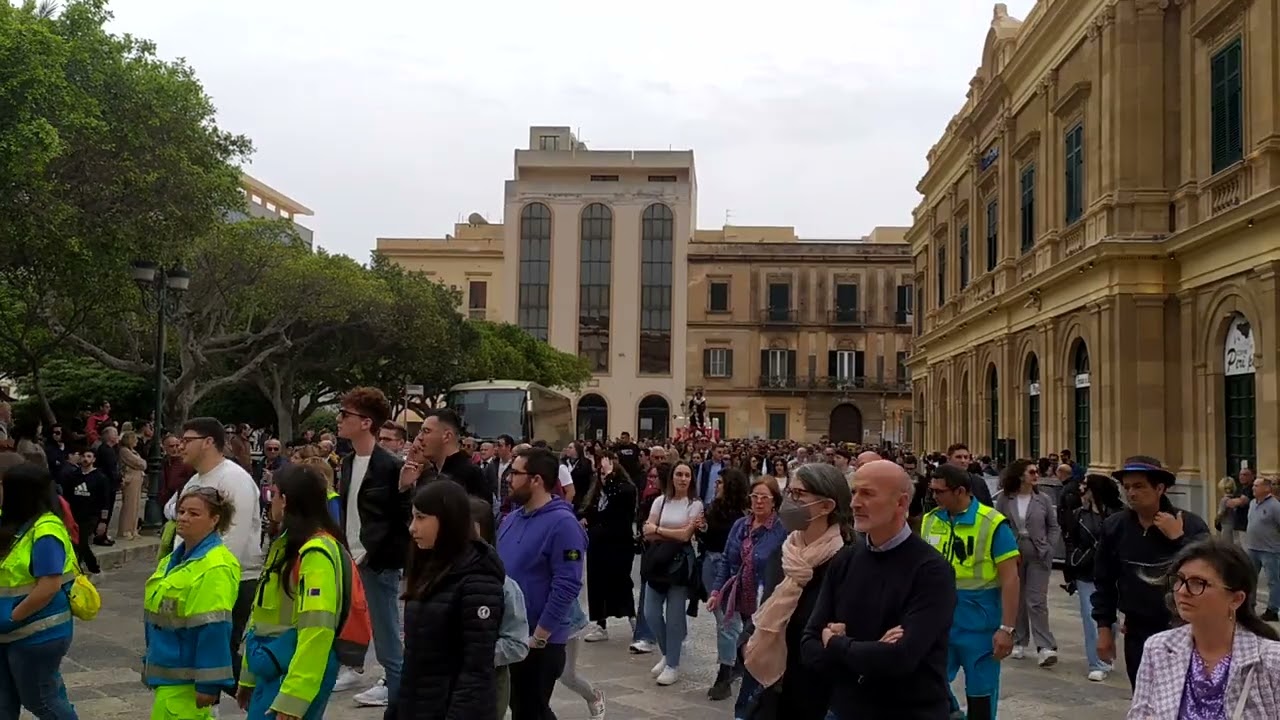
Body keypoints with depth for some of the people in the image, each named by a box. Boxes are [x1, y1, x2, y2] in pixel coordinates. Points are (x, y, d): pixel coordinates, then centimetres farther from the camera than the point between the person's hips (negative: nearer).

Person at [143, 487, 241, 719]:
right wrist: (151, 663, 23)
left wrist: (209, 682, -23)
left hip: (187, 676, -9)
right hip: (167, 669, 9)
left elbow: (214, 629, -23)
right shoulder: (174, 559, 12)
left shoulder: (216, 568, -20)